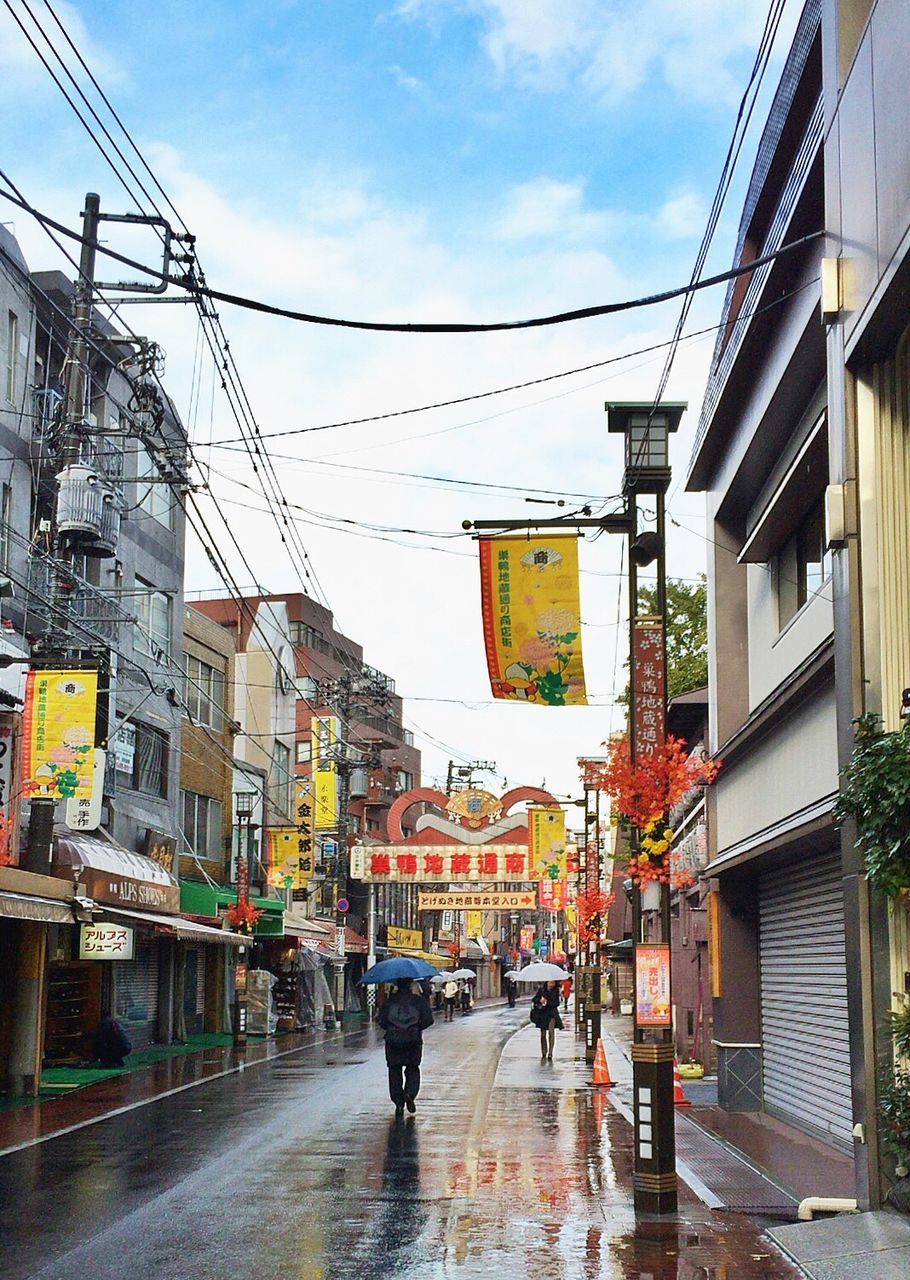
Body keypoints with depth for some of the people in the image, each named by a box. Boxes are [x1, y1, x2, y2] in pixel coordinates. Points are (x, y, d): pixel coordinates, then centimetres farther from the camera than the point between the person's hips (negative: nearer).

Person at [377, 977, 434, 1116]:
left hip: (393, 1041, 0)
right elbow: (428, 1020, -7)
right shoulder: (418, 1001, -2)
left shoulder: (390, 1001, -3)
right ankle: (409, 1093, -9)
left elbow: (382, 1021, -6)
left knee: (395, 1072, 9)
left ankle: (399, 1103, 3)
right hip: (413, 1041, 0)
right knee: (413, 1070, 15)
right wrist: (417, 1028, 9)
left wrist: (391, 1029, 10)